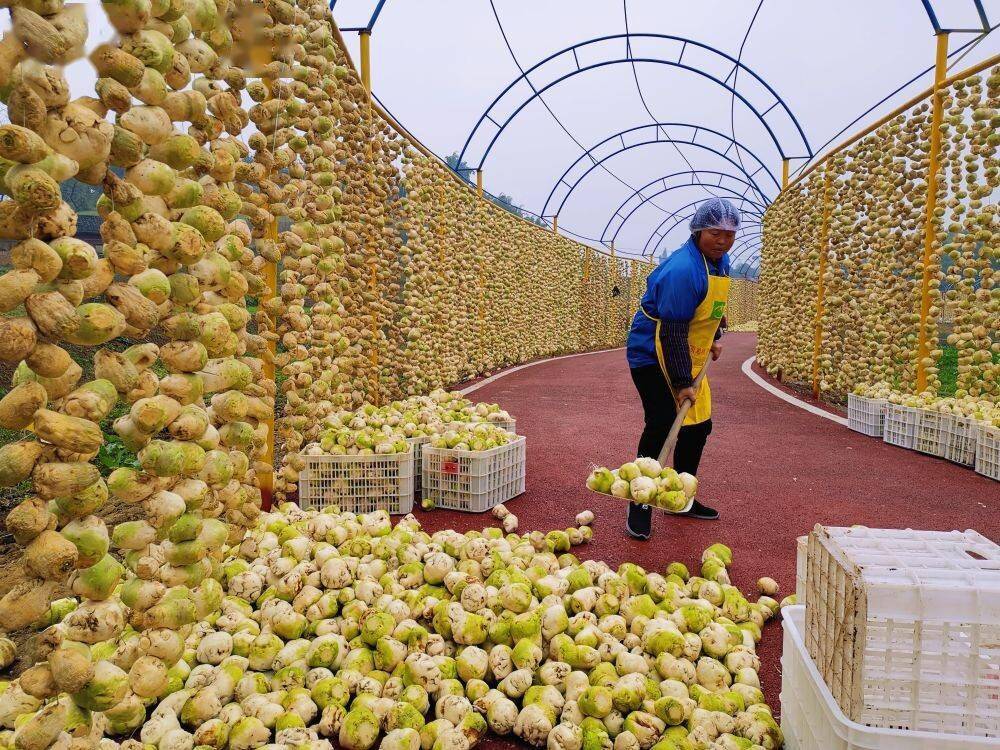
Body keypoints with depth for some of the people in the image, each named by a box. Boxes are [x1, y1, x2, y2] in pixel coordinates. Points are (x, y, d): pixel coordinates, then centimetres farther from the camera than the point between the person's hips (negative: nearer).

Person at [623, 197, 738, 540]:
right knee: (661, 428, -14)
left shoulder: (721, 261, 5)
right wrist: (682, 381, -28)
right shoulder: (683, 270, -26)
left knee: (698, 427, 12)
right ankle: (640, 506, -3)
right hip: (655, 357, -10)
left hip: (689, 357, 10)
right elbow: (673, 332, -28)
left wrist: (714, 339, 21)